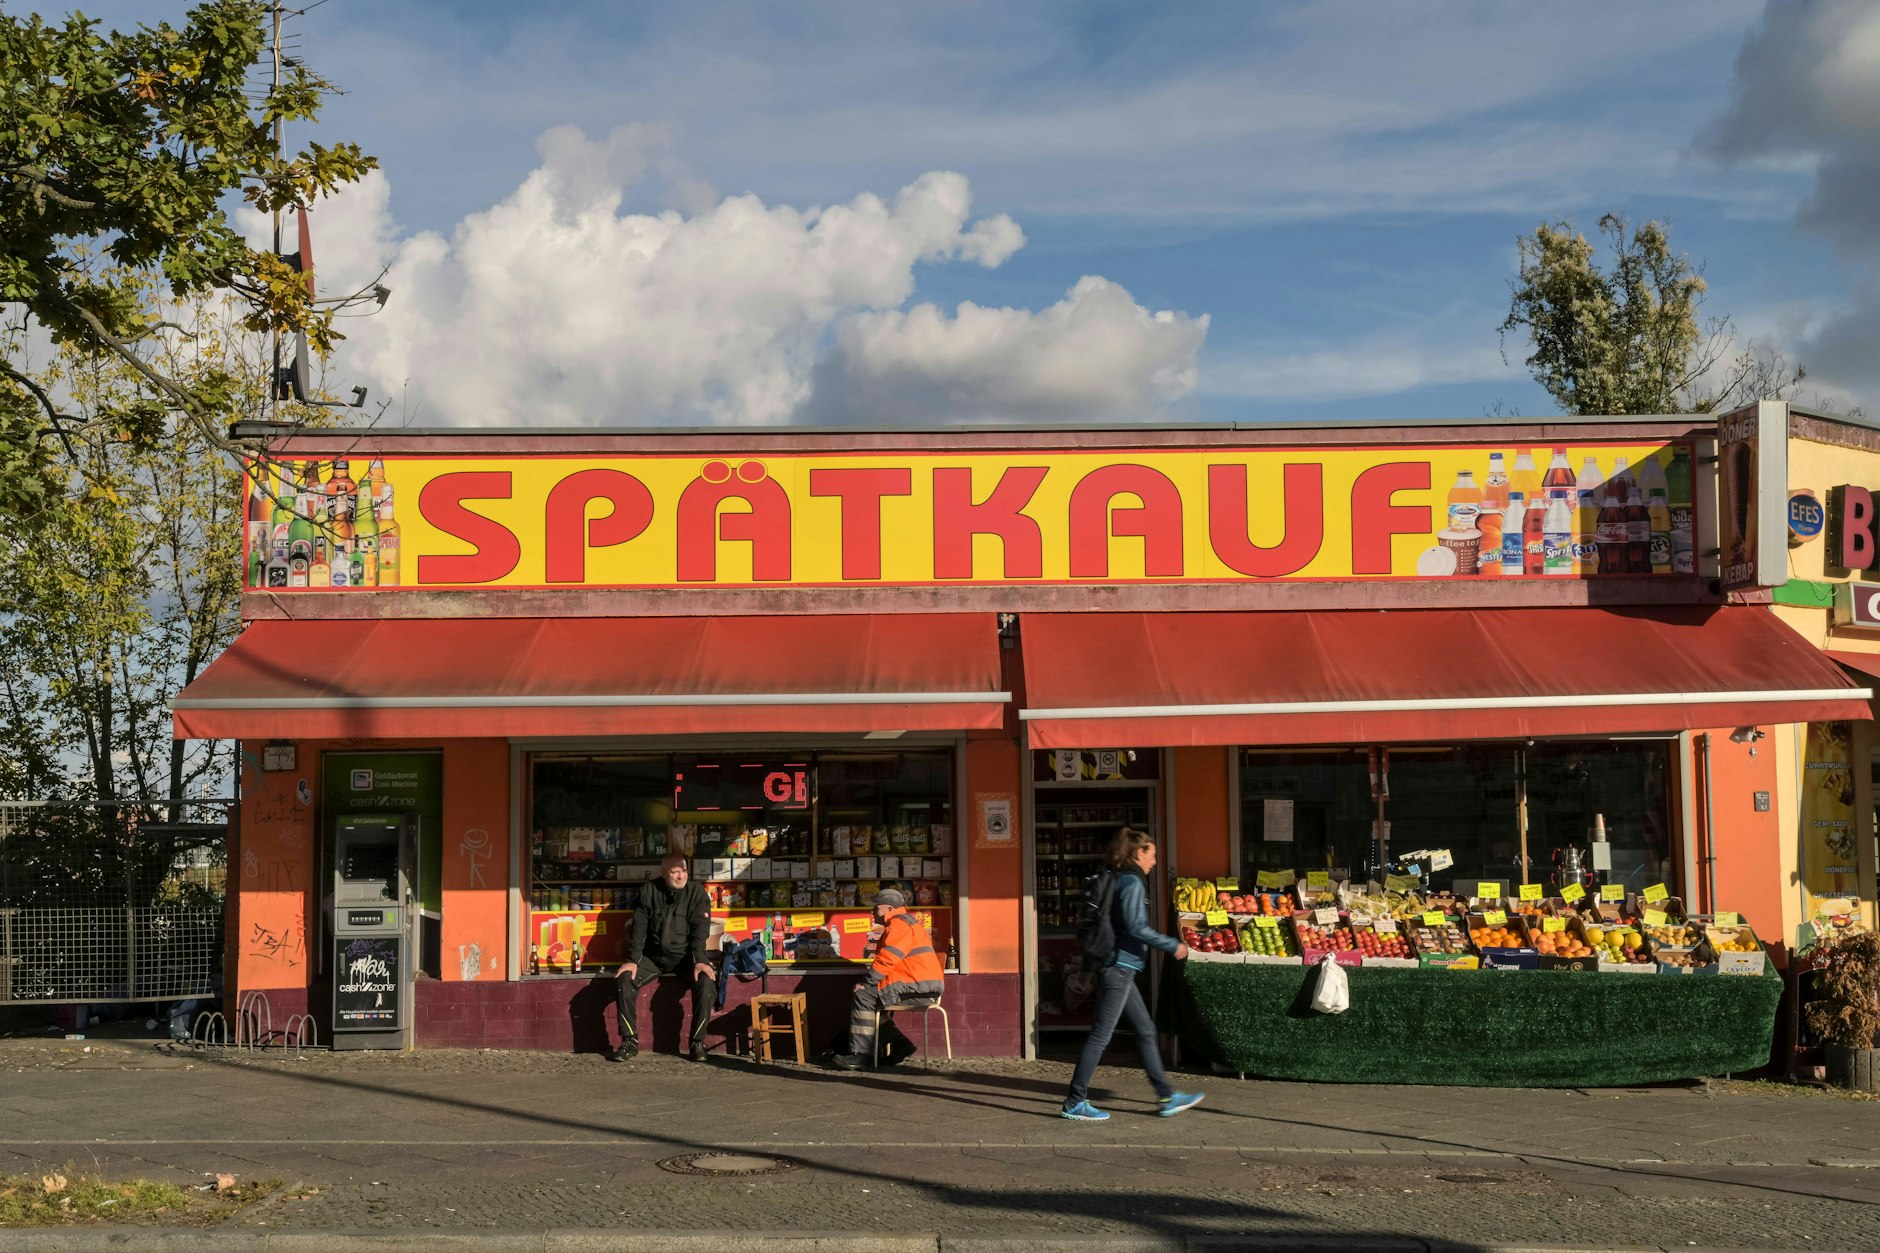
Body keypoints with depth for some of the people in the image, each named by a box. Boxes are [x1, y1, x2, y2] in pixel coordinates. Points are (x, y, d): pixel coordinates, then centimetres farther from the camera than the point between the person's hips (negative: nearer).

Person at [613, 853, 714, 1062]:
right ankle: (630, 1040, -9)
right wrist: (632, 960, -12)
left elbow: (700, 929, -10)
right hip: (653, 956, 1)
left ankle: (698, 1042, -17)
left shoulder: (697, 893, -3)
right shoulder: (648, 891, 0)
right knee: (623, 980, -22)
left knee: (705, 981, -30)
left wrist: (699, 961, -22)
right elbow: (639, 927, -2)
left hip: (684, 957, -1)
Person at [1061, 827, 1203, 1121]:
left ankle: (1167, 1097, 19)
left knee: (1145, 1031, 14)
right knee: (1101, 1035, -6)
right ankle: (1075, 1102, -2)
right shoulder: (1133, 882, -12)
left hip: (1118, 968, 10)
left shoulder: (1120, 880, 16)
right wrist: (1172, 945, -12)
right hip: (1120, 967, -10)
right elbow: (1136, 927, -20)